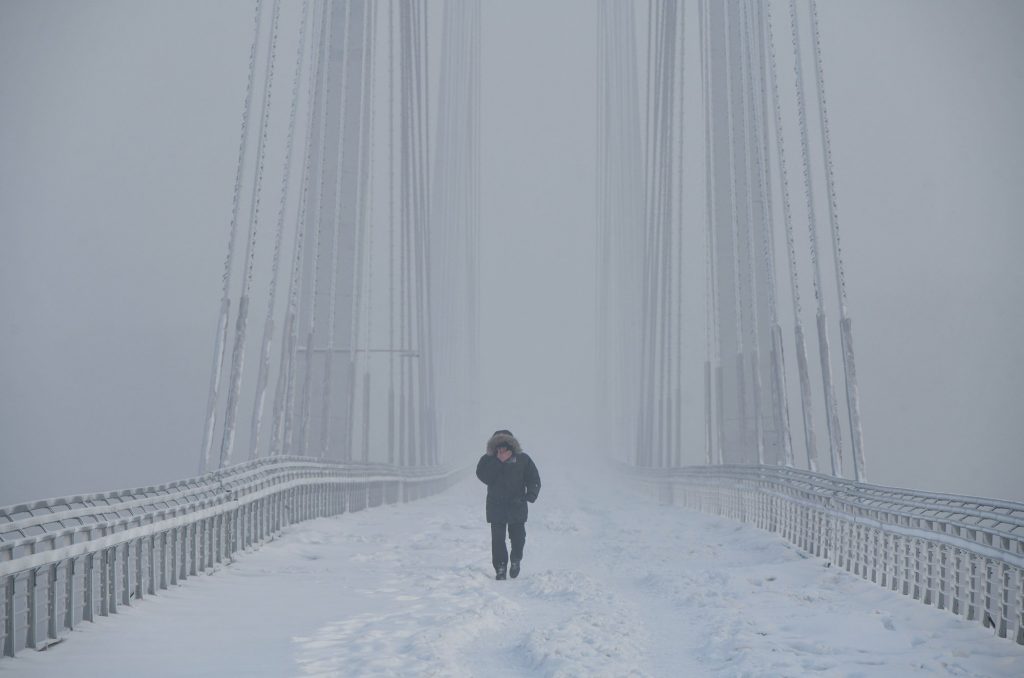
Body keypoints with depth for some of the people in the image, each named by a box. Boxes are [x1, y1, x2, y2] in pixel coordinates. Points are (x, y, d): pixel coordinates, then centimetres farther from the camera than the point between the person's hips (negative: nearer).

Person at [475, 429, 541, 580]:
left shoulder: (523, 459, -2)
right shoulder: (488, 460, -4)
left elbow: (534, 480, 1)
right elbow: (483, 477, -19)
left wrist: (531, 494, -18)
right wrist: (499, 462, -24)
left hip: (517, 507, 0)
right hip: (496, 507, 0)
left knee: (518, 537, 5)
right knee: (497, 539, -3)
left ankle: (516, 561, 31)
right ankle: (500, 568, 8)